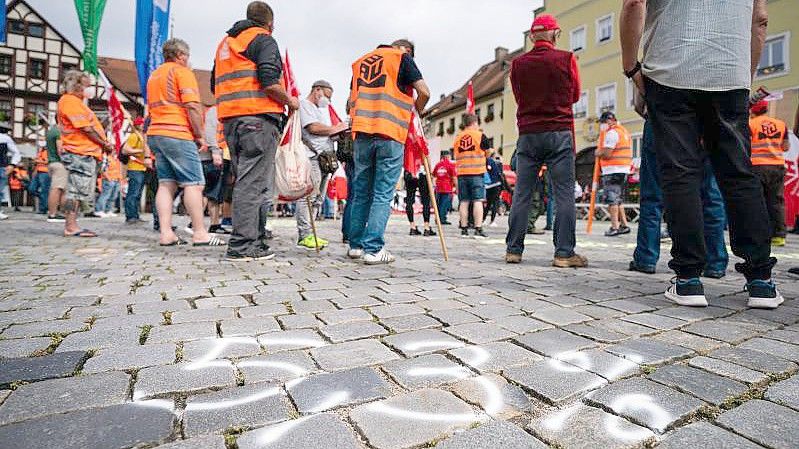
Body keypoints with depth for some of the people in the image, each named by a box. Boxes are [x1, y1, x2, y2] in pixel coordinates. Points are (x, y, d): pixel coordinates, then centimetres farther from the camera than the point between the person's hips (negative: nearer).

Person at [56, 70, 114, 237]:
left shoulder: (76, 102, 25)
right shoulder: (70, 100, -6)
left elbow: (89, 126, 19)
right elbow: (86, 128, -15)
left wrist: (103, 145, 6)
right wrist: (105, 144, -6)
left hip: (86, 152, 10)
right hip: (80, 153, -10)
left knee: (77, 191, 9)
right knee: (77, 190, -11)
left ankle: (71, 226, 13)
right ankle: (71, 227, -9)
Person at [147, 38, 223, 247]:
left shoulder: (154, 75, 25)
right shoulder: (182, 71, -2)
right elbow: (192, 106, -14)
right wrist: (200, 135, -9)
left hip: (155, 133, 9)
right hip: (177, 134, -8)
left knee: (166, 183, 5)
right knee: (194, 183, -8)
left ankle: (166, 234, 0)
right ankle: (199, 233, -10)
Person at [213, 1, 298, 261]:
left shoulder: (226, 42, 27)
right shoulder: (263, 39, 1)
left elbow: (215, 84, 26)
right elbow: (269, 81, -15)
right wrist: (290, 101, -1)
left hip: (230, 119, 9)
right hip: (259, 116, -8)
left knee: (245, 180, 11)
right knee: (254, 183, -10)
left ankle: (255, 240, 14)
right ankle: (243, 246, -10)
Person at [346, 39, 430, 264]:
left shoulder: (360, 61, 24)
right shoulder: (402, 58, 8)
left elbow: (350, 102, 23)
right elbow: (424, 92, -2)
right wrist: (416, 112, 15)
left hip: (362, 133, 5)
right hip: (391, 135, -5)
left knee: (361, 192, 11)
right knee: (383, 195, -3)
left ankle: (355, 245, 16)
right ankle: (373, 249, -6)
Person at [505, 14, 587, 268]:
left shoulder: (518, 64, 6)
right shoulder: (566, 59, 0)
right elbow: (575, 96, 12)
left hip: (527, 134, 3)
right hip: (559, 134, -2)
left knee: (522, 194, 5)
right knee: (564, 194, 0)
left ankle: (514, 250, 7)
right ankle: (564, 252, -2)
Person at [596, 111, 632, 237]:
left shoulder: (611, 132, -11)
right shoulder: (624, 131, 21)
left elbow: (606, 154, -17)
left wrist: (598, 153, 2)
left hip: (613, 170, -10)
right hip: (624, 170, 10)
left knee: (612, 199, -7)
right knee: (618, 199, 16)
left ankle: (614, 227, -9)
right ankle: (624, 225, 18)